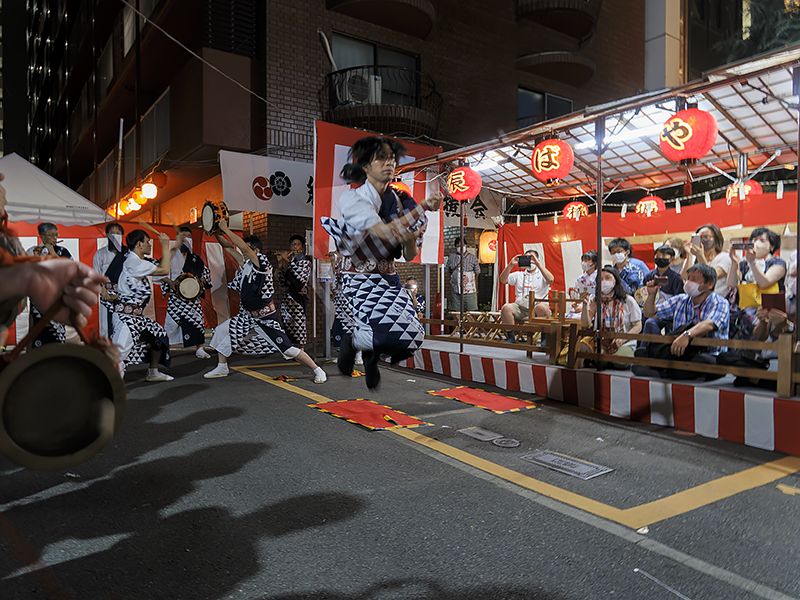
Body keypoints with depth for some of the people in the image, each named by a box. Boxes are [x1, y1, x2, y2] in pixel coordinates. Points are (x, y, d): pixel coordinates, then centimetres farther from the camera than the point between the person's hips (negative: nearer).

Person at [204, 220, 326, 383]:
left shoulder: (262, 263, -17)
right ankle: (222, 368, 24)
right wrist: (216, 231, -10)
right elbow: (228, 246, 5)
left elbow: (244, 247, -28)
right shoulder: (245, 263, 5)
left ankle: (318, 370, 4)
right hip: (247, 316, 8)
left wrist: (226, 229, -21)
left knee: (288, 349, -10)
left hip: (265, 319, -8)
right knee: (221, 331, 10)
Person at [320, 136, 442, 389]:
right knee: (390, 332, -28)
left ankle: (371, 353, 22)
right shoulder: (351, 198, -8)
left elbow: (409, 256, 4)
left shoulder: (399, 201, 7)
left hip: (389, 278, 6)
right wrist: (422, 207, -22)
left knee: (413, 336, -13)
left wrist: (411, 240, -18)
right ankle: (353, 341, 8)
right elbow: (385, 232, -25)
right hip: (360, 278, -5)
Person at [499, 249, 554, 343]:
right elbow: (503, 280, 7)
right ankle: (511, 337, -13)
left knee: (542, 307, -37)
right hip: (520, 308, 2)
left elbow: (550, 279, -10)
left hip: (536, 307, -2)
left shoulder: (542, 275, 14)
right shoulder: (518, 275, 23)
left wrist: (537, 263, -17)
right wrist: (511, 265, -6)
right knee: (506, 307, -27)